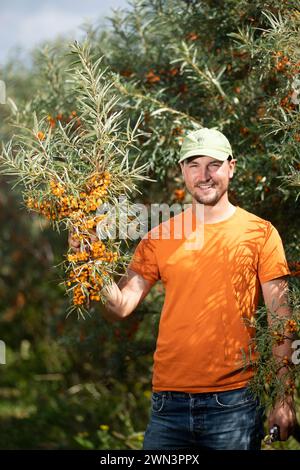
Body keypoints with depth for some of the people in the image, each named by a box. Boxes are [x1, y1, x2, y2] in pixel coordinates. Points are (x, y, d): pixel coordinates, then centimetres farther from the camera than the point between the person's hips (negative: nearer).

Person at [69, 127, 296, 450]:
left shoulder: (259, 232, 1)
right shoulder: (159, 238, 7)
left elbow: (280, 320, 0)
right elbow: (119, 309, 2)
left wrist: (285, 399, -5)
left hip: (233, 401, -2)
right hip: (169, 399, 2)